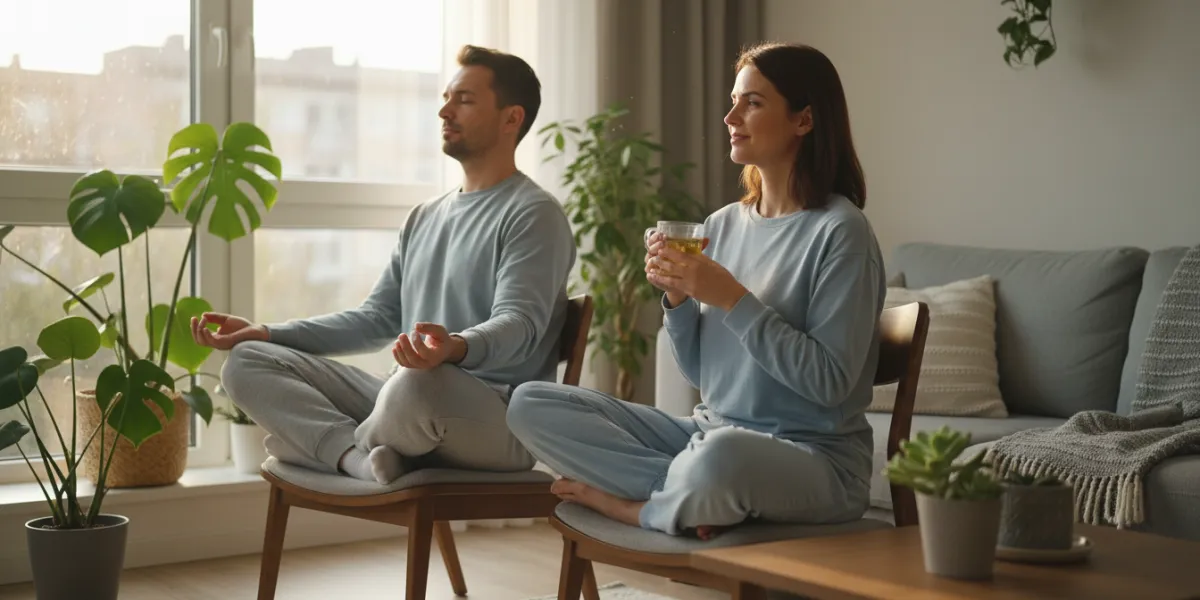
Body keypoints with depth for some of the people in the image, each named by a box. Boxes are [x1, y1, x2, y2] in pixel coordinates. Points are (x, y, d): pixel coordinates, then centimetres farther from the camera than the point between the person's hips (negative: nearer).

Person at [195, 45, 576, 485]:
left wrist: (455, 348, -40)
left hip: (499, 419, -8)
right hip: (403, 399, 8)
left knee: (416, 385, -41)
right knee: (248, 361, -4)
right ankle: (364, 456, -27)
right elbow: (376, 319, 23)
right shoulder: (425, 218, 24)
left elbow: (518, 324, -16)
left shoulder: (532, 214, -2)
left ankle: (337, 445, -8)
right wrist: (265, 333, 13)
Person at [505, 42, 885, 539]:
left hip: (815, 456, -7)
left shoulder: (839, 231, -9)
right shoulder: (723, 225, 11)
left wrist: (732, 298, -17)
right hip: (709, 434, 7)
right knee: (530, 404, -5)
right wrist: (677, 298, -5)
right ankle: (698, 495, -13)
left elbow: (830, 382, -16)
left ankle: (636, 504, -10)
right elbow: (698, 371, 14)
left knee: (720, 455, -44)